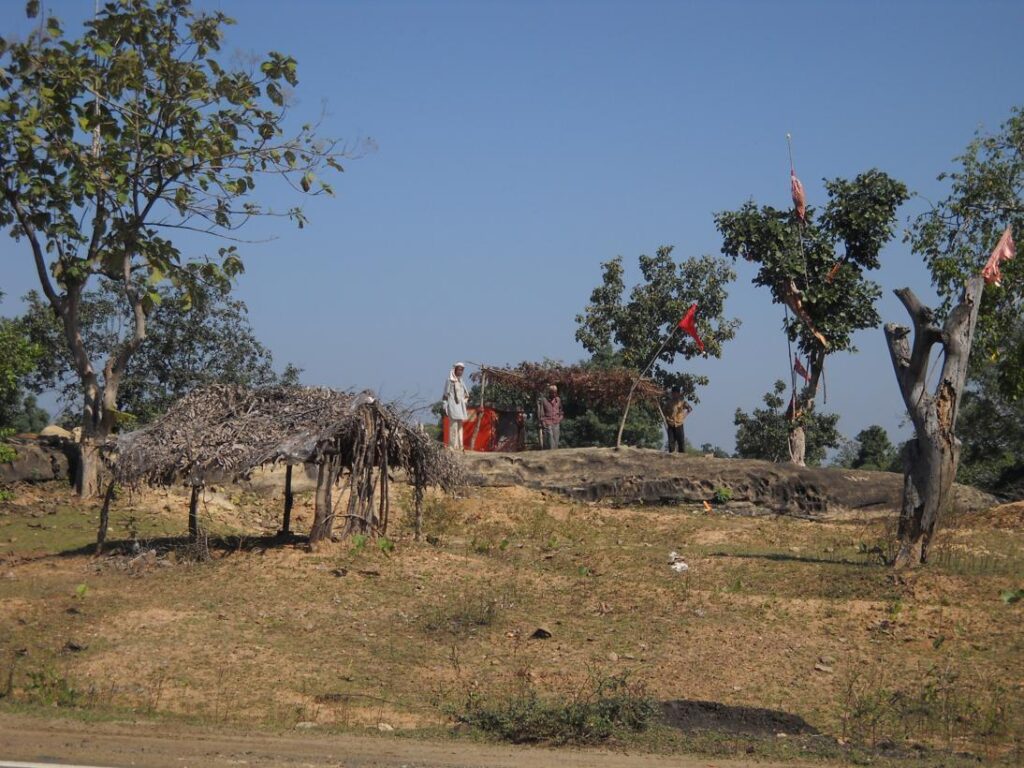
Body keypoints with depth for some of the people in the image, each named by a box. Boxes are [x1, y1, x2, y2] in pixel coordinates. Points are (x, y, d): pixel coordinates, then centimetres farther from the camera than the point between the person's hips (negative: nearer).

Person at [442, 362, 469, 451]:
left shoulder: (460, 381, 15)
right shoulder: (450, 381, -6)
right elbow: (446, 394, -9)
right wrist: (444, 407, -13)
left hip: (460, 406, 8)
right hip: (453, 405, -8)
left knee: (460, 426, 8)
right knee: (453, 426, -11)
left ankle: (459, 445, 12)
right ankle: (453, 446, -11)